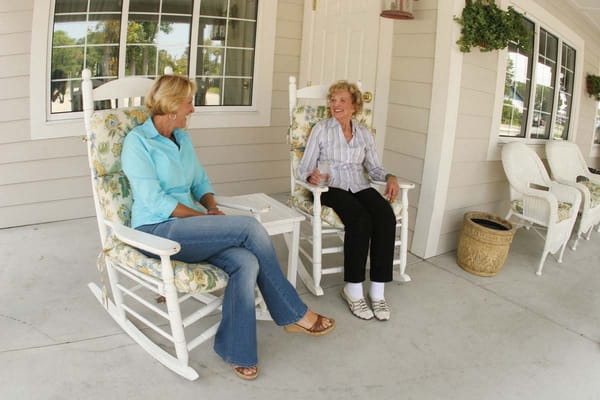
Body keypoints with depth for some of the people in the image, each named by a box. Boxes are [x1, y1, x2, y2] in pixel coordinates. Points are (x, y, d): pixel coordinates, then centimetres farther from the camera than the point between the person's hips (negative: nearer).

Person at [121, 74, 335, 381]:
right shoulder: (137, 141, -8)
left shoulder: (182, 139, 15)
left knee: (246, 262, -26)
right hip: (157, 231, -7)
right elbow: (154, 201, -16)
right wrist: (204, 216, -14)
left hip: (189, 227, 7)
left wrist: (211, 208, 0)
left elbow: (201, 182, 21)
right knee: (250, 227, -24)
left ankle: (235, 350, -12)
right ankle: (295, 314, -10)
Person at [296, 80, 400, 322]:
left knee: (386, 218, -28)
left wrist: (390, 177, -6)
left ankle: (378, 291, -23)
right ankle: (353, 290, -22)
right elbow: (303, 169, 1)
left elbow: (374, 168, 16)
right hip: (332, 188, -4)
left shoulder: (364, 134, 16)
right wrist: (312, 176, -22)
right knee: (360, 220, -34)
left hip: (360, 187, 4)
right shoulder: (321, 129, 5)